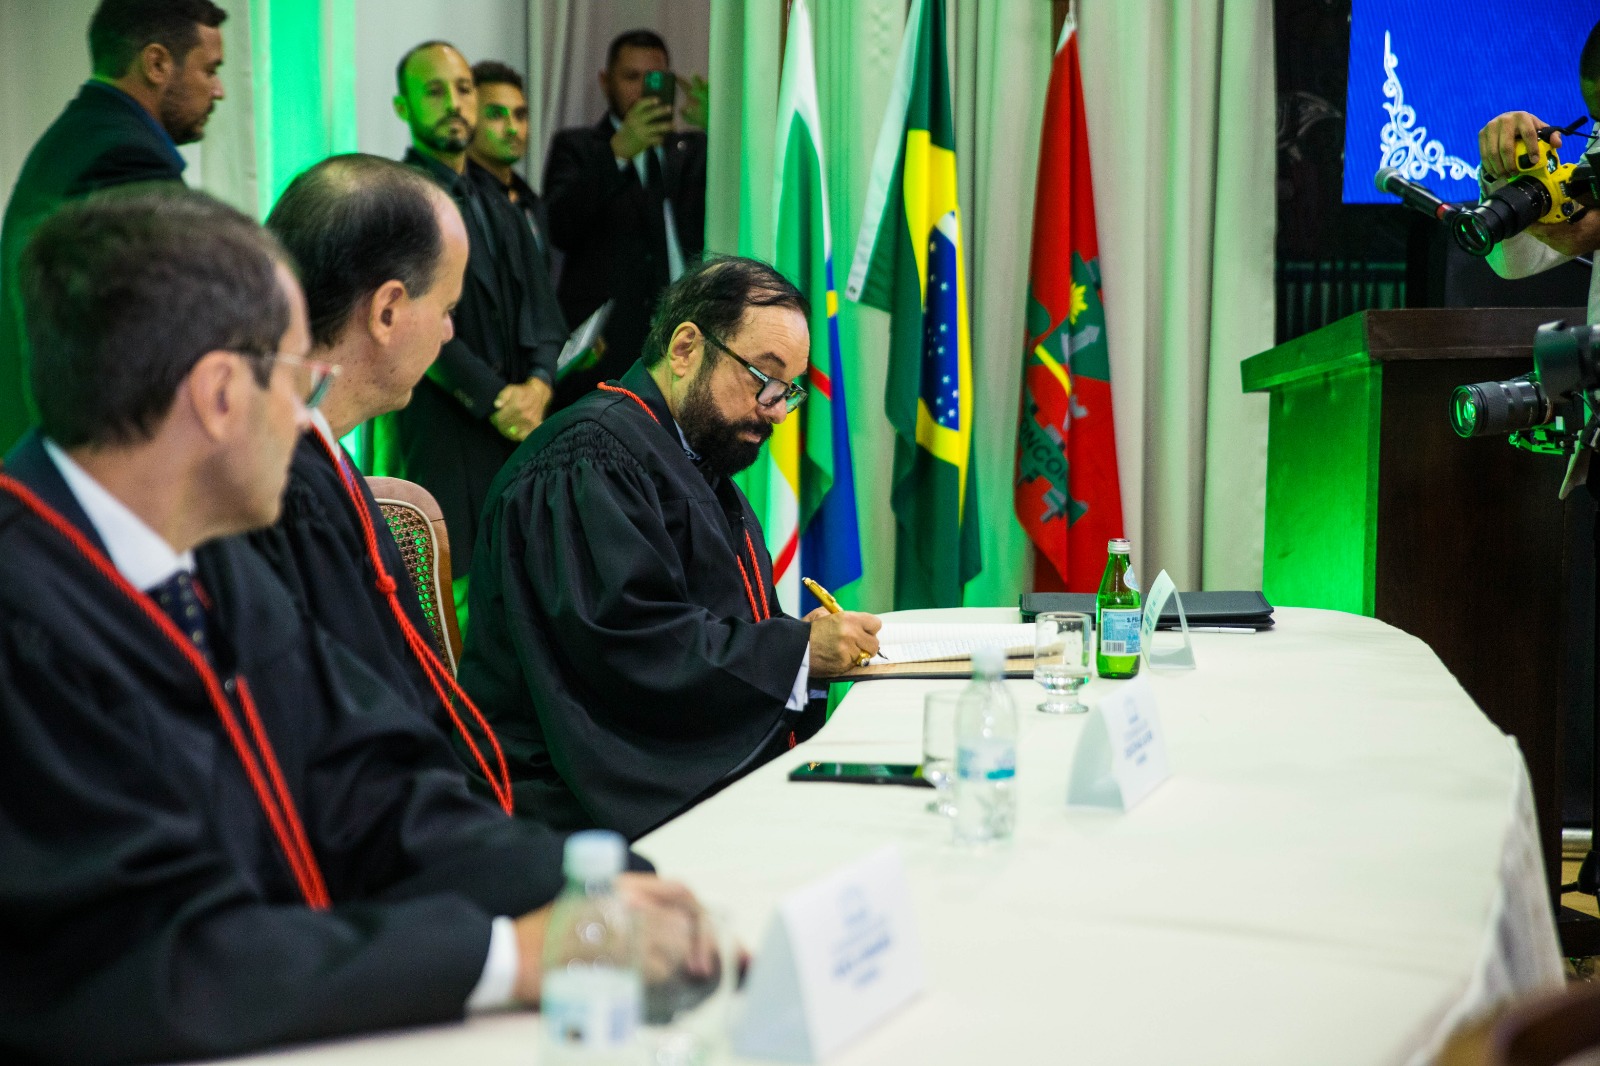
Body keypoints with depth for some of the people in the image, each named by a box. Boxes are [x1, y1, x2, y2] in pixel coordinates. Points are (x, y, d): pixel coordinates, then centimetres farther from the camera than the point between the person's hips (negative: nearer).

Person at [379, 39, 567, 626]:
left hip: (518, 424, 6)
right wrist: (493, 397, -12)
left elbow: (542, 314, 14)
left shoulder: (499, 209, 20)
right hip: (437, 427, -6)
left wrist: (538, 383, -6)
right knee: (451, 587, -9)